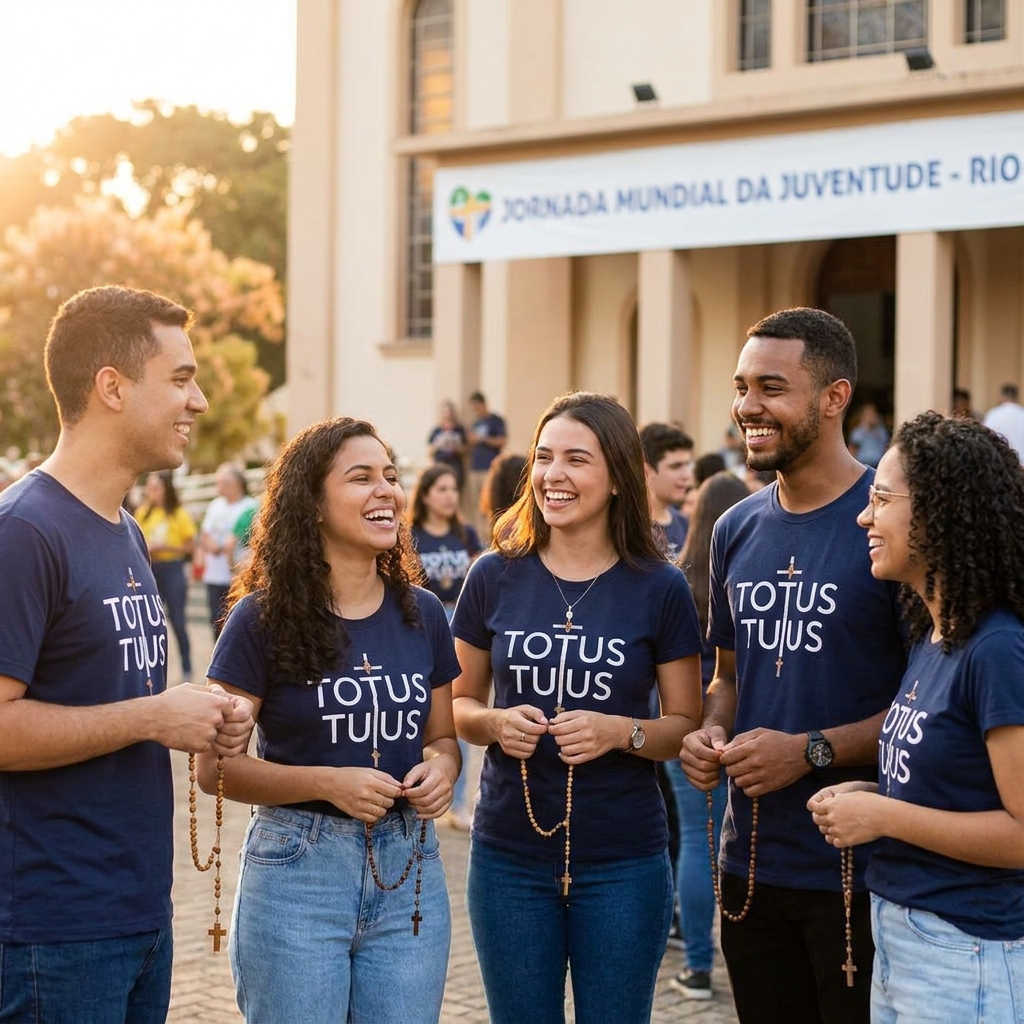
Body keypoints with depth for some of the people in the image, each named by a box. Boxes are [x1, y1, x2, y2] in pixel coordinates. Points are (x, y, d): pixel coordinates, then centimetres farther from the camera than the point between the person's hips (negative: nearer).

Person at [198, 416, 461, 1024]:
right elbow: (214, 766, -7)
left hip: (409, 866, 4)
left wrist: (441, 769, -6)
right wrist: (326, 782, -19)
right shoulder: (264, 619, -7)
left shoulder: (422, 615, 6)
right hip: (298, 867, -4)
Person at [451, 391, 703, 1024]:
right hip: (510, 856, 2)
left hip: (622, 862, -1)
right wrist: (495, 723, -12)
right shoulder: (495, 578, 0)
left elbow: (688, 725, 1)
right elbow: (459, 703, 9)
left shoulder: (660, 588, -4)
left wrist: (620, 732, -18)